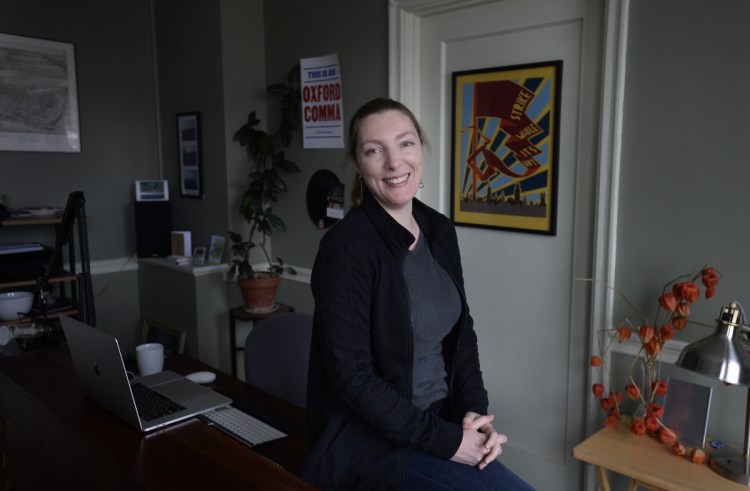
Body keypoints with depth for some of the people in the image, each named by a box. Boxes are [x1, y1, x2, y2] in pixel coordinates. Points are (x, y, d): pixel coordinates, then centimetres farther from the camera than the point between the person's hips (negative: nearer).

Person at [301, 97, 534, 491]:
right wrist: (445, 440, -17)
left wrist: (473, 410, -4)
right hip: (376, 443, -6)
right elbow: (351, 375, -20)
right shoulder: (346, 246, -19)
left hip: (441, 421, 6)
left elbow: (461, 330, 10)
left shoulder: (440, 230, 2)